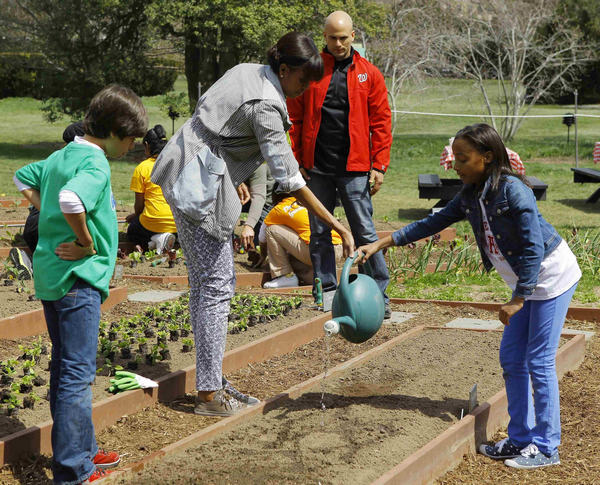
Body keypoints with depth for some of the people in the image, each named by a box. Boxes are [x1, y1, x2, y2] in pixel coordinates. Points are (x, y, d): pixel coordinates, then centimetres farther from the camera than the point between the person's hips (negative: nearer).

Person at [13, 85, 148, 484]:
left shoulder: (61, 156, 12)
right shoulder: (95, 165, -17)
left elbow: (24, 178, 28)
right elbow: (71, 199, -37)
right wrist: (87, 243, -22)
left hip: (50, 274, 10)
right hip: (78, 277, -10)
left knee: (65, 368, 16)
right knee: (77, 373, -5)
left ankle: (82, 450, 28)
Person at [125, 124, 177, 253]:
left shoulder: (142, 168, -5)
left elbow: (139, 205, -1)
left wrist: (135, 216, 23)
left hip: (154, 224, -5)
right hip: (179, 225, 5)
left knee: (131, 232, 26)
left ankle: (157, 239, -6)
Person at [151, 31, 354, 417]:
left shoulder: (247, 71, 7)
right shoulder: (265, 107, -20)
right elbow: (291, 181, -22)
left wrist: (236, 179, 20)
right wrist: (339, 227, -20)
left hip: (189, 178, 10)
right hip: (201, 187, -10)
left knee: (204, 281, 13)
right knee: (216, 285, -6)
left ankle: (210, 380, 19)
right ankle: (210, 393, -2)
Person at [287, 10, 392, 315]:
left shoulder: (369, 74, 5)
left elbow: (381, 122, 3)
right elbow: (295, 119, 6)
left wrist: (379, 166, -4)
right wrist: (297, 161, -1)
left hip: (354, 168, -1)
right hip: (316, 169, 2)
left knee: (364, 232, -1)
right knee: (319, 232, 7)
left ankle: (379, 294, 4)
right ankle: (326, 291, 16)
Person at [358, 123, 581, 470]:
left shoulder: (513, 190, -25)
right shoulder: (471, 196, 0)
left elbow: (534, 249, -24)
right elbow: (434, 223, 5)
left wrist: (518, 299, -21)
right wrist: (380, 244, 0)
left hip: (552, 277, -9)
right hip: (526, 282, 9)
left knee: (539, 361, -5)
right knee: (511, 358, 9)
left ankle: (547, 448, 3)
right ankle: (521, 439, 19)